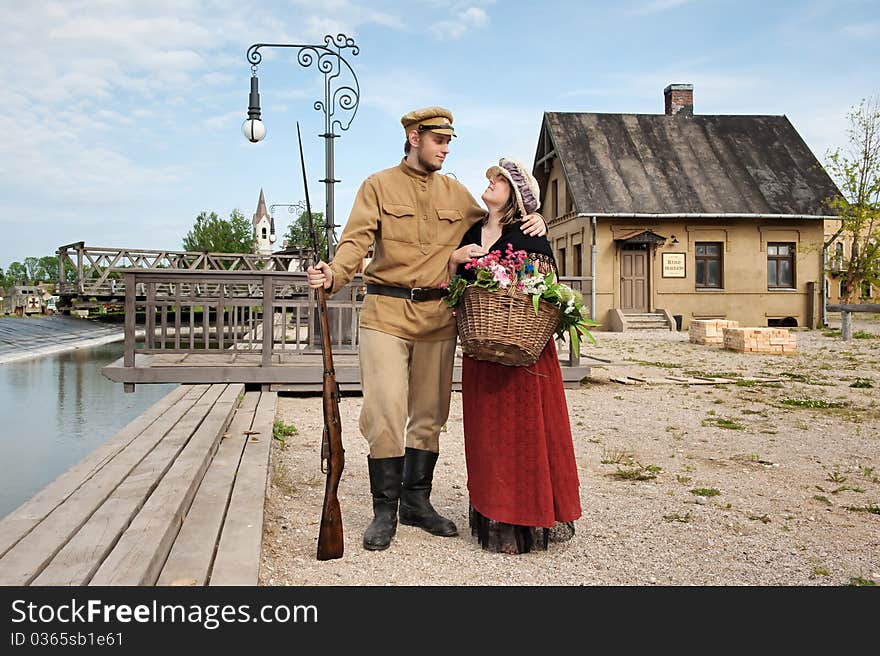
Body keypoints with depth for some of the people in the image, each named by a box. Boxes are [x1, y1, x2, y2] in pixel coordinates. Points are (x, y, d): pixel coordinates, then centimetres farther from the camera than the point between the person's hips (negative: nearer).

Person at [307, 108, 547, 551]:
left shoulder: (456, 194, 16)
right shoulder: (379, 185, 4)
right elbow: (357, 239, -7)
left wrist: (529, 225, 0)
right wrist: (334, 274, -27)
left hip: (438, 315, 4)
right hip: (386, 311, -4)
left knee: (429, 413, 9)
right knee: (386, 410, -9)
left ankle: (417, 501, 23)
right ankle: (385, 510, 5)